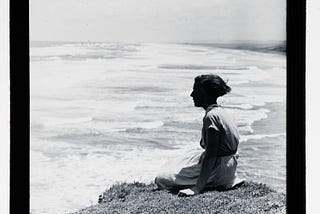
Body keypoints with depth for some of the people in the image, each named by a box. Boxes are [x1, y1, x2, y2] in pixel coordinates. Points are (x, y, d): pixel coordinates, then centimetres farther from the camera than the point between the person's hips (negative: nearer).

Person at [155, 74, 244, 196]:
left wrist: (197, 188, -29)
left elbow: (211, 156, -26)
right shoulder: (220, 111, 9)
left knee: (161, 180, -5)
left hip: (218, 170, -9)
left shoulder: (211, 116, -21)